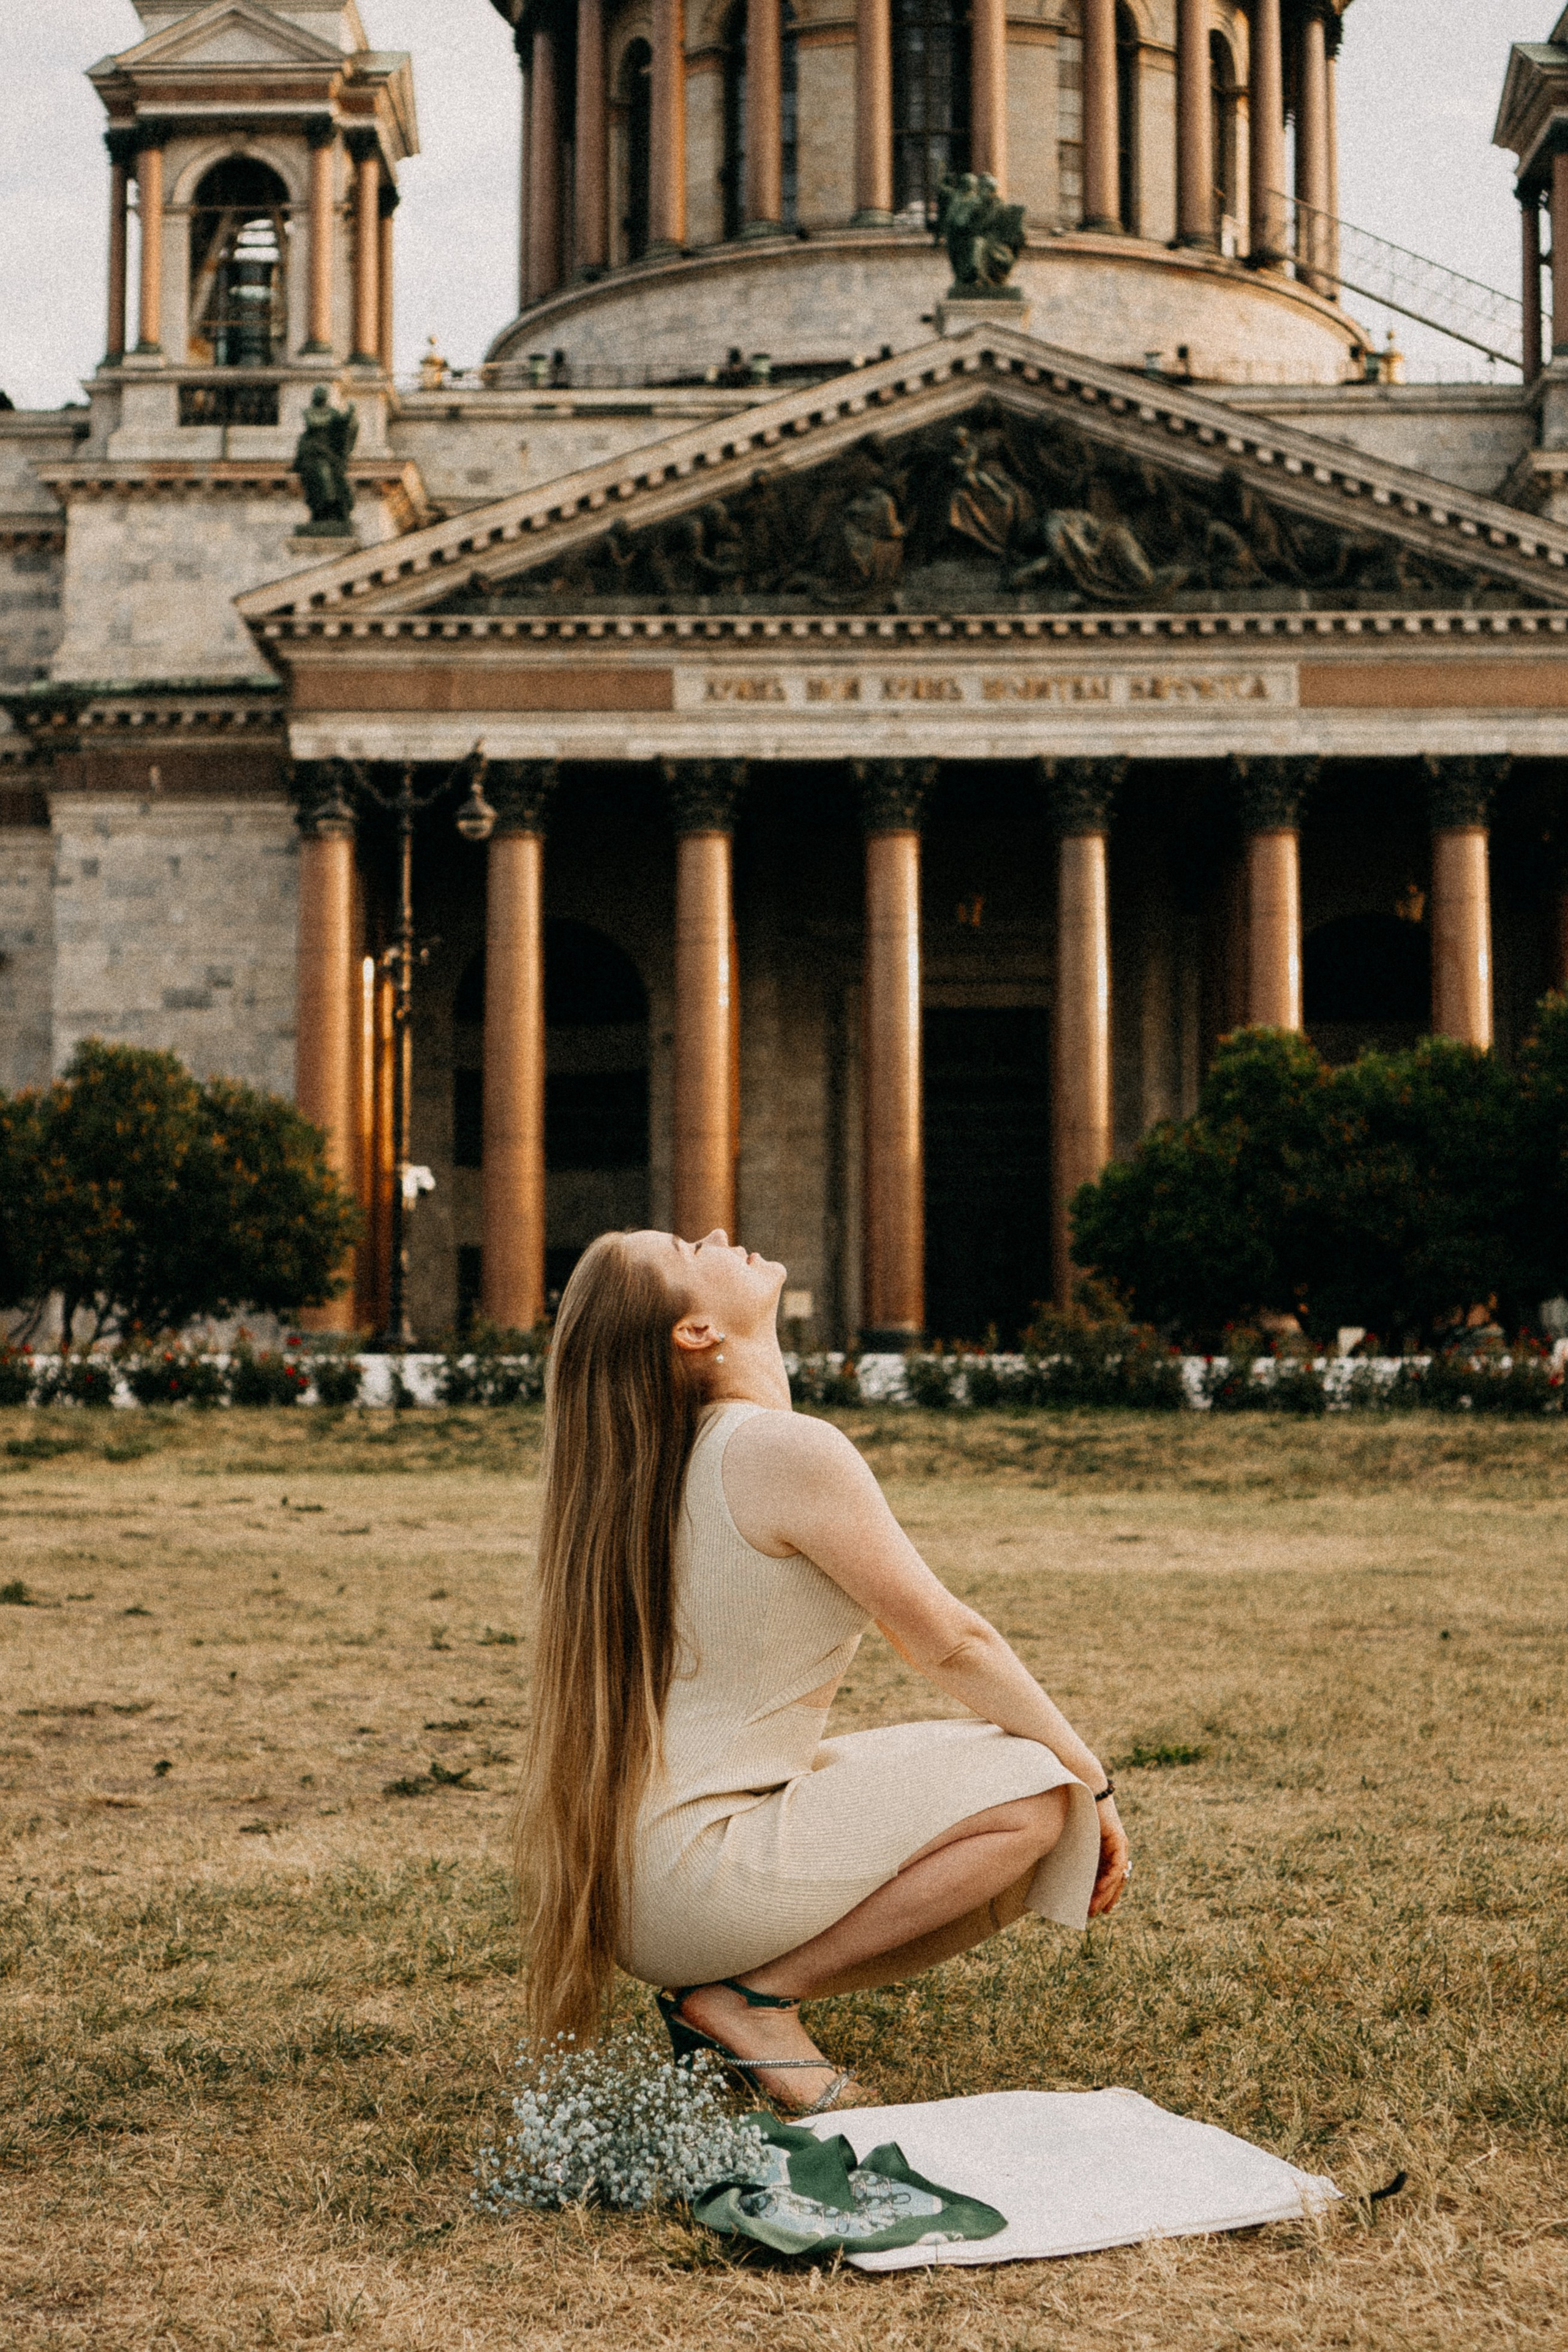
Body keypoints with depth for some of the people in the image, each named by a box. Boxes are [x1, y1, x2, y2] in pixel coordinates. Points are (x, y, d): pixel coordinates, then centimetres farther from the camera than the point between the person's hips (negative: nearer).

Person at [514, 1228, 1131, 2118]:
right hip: (692, 1869, -9)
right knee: (1033, 1792, -13)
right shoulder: (788, 1450, -18)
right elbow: (948, 1640, -12)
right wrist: (1091, 1778, 0)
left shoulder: (692, 1449, 11)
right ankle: (753, 1995, -7)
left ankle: (727, 1995, 8)